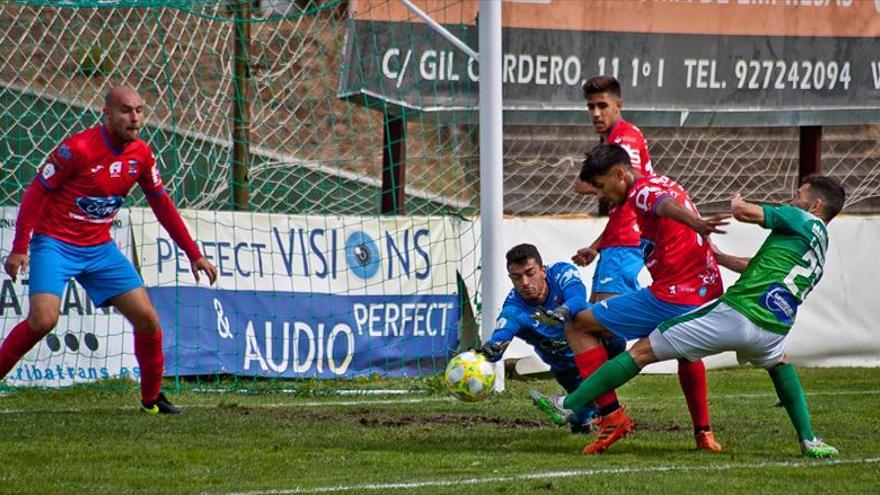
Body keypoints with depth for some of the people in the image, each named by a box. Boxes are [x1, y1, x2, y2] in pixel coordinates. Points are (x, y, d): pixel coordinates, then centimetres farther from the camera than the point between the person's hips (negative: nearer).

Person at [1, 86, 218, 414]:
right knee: (43, 319, -26)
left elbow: (162, 205, 13)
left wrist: (194, 255, 11)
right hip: (55, 244, -6)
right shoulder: (78, 149, -18)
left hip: (100, 248, 6)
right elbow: (36, 193, -12)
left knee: (147, 319, -1)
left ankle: (152, 397, 16)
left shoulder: (141, 155, 0)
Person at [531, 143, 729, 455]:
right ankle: (703, 432, 37)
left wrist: (695, 224, -51)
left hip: (671, 298, -9)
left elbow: (667, 205, -30)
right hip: (709, 295, 9)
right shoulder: (665, 185, 21)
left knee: (578, 327, 2)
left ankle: (611, 415, -6)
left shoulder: (642, 191, -8)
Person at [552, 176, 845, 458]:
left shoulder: (801, 220, 2)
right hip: (771, 333, 7)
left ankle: (568, 406, -3)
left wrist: (736, 203, 14)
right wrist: (718, 257, 36)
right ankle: (808, 441, 27)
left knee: (642, 351, 0)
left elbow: (744, 212, -8)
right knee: (778, 361, 42)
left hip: (736, 312, -7)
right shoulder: (822, 247, 25)